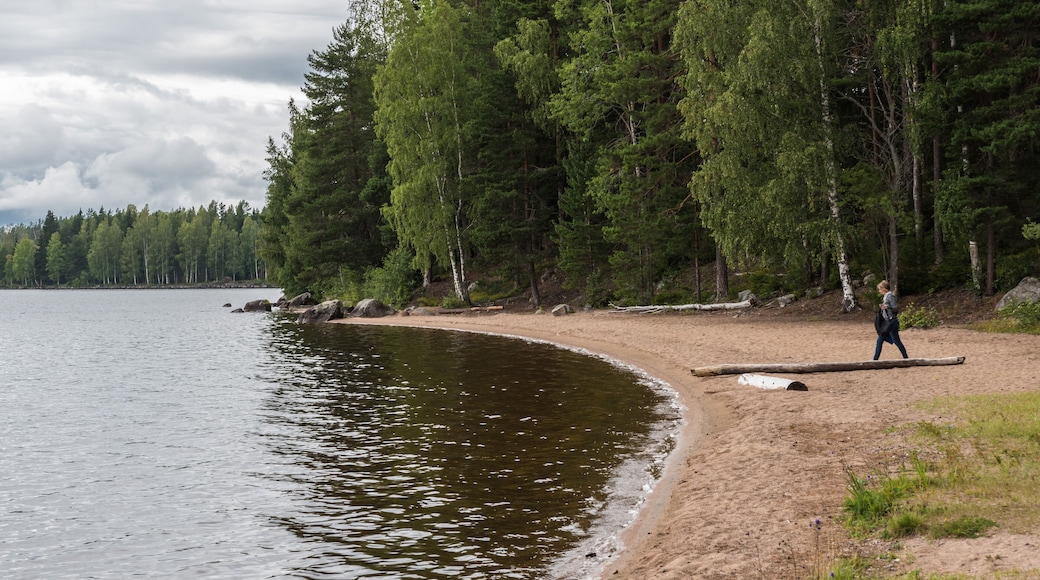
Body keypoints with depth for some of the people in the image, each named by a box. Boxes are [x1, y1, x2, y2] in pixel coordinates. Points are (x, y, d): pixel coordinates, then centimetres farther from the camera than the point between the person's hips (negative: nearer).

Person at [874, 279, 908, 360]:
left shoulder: (890, 296, -16)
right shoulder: (885, 296, 11)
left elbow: (895, 308, -20)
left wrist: (887, 307, -34)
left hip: (891, 322, -10)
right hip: (886, 323, 10)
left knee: (896, 341, -1)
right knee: (880, 340, 11)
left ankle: (906, 358, 9)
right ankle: (875, 359, 15)